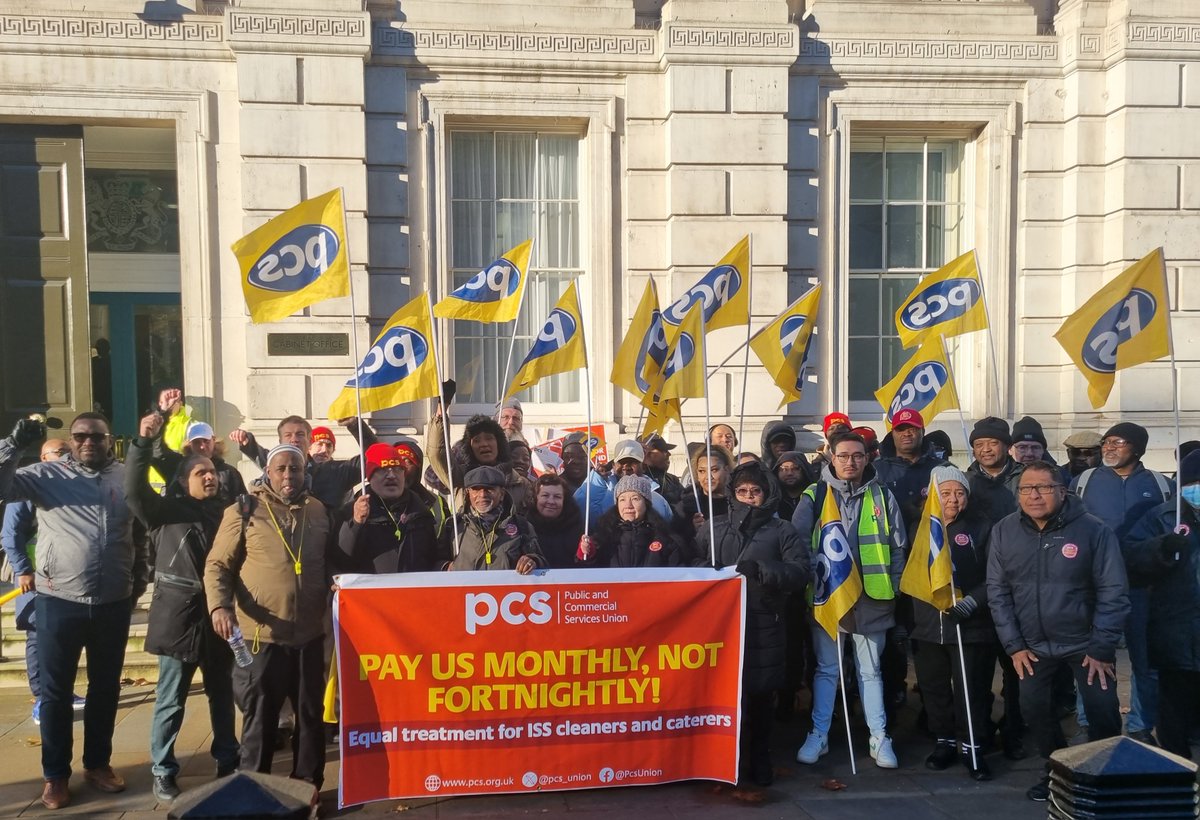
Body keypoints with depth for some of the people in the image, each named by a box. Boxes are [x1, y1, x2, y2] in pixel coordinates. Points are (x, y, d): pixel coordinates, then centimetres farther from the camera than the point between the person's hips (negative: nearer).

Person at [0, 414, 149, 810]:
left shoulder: (128, 477, 2)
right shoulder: (47, 475, -3)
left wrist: (140, 578, 13)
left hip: (114, 603, 2)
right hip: (58, 601, -2)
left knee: (106, 688, 15)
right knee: (56, 691, 10)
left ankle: (98, 763, 32)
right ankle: (56, 774, 26)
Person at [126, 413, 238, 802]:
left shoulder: (225, 511, 7)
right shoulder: (166, 510, -1)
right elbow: (134, 489, -18)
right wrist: (143, 441, -26)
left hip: (218, 614, 3)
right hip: (180, 615, -3)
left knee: (222, 694, 15)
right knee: (171, 700, 5)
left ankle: (228, 761, 30)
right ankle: (163, 772, 20)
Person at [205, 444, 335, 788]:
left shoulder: (319, 511, 7)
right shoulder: (244, 510, -3)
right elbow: (218, 565, -4)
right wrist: (220, 605, -18)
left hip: (309, 634, 4)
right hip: (260, 635, -3)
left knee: (310, 715, 14)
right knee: (260, 720, 8)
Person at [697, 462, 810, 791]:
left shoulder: (781, 530, 6)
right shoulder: (716, 527, 13)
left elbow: (802, 571, -5)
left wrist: (761, 570, -18)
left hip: (764, 624, -1)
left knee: (760, 693, 8)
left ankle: (760, 759, 28)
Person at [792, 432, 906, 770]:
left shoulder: (882, 497, 3)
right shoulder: (814, 496, -1)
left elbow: (897, 549, 6)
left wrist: (893, 592, 2)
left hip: (871, 599, 1)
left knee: (870, 669, 12)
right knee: (825, 669, 9)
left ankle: (879, 737, 21)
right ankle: (818, 735, 18)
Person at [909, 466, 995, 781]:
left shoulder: (982, 528, -3)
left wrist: (970, 603, -20)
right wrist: (906, 618, 8)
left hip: (971, 627, -3)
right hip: (927, 627, 3)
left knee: (971, 690, 3)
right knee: (933, 688, 12)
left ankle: (971, 746, 20)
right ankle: (945, 741, 29)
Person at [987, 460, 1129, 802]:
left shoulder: (1093, 529, -15)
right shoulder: (1003, 532, -7)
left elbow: (1114, 592, -11)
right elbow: (997, 591, -2)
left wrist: (1101, 648, -11)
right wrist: (1014, 645, -4)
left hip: (1085, 642, -2)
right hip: (1034, 645, 3)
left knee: (1102, 710, -3)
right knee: (1033, 708, 4)